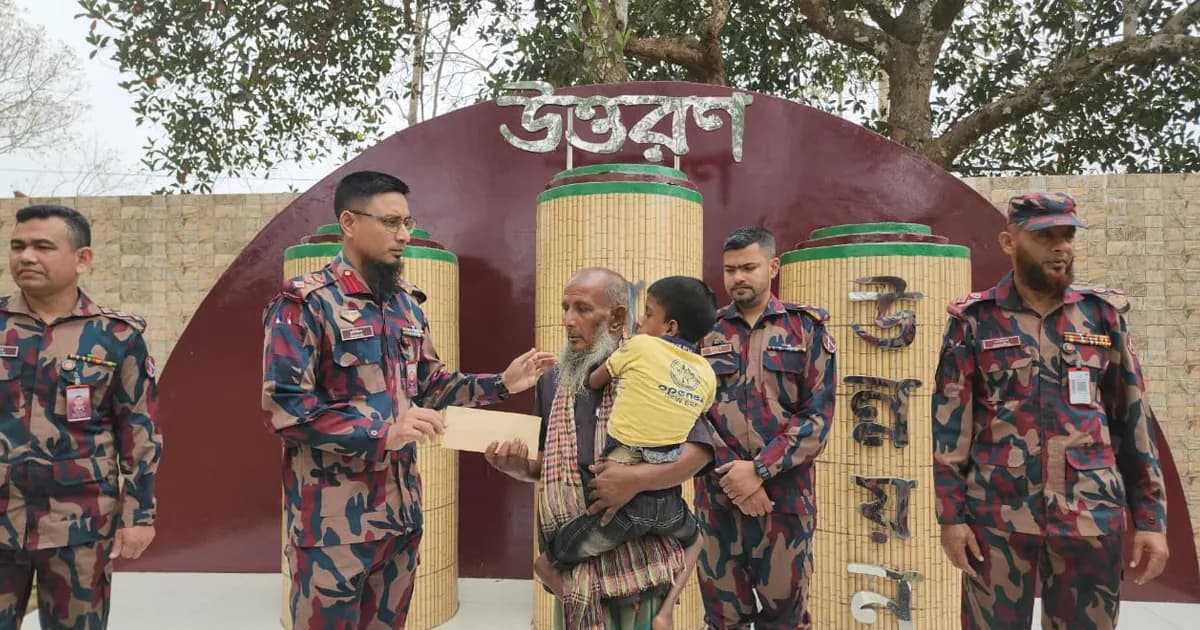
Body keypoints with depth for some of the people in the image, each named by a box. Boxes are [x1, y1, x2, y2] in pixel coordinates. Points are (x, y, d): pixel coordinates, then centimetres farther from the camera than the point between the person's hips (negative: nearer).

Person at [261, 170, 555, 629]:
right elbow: (283, 407, -19)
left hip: (401, 510, 7)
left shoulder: (406, 305, 10)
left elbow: (431, 385, 15)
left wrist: (500, 384, 3)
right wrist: (383, 432, -25)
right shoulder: (304, 303, -13)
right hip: (334, 520, -7)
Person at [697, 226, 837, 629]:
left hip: (786, 493, -1)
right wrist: (732, 475, -11)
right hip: (717, 494, 1)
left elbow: (818, 414, -5)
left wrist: (759, 469, -14)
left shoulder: (806, 329, 2)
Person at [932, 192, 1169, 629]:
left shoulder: (1102, 315, 7)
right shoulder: (975, 320, -1)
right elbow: (950, 421, -2)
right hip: (996, 517, -2)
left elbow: (1134, 418, 8)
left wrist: (1151, 516, 4)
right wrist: (951, 514, -7)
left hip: (1090, 517, 2)